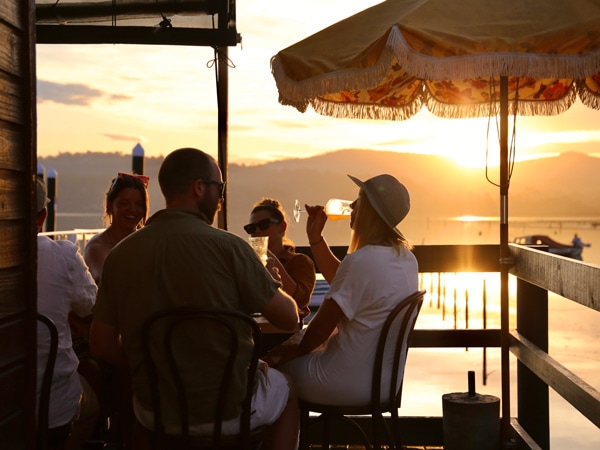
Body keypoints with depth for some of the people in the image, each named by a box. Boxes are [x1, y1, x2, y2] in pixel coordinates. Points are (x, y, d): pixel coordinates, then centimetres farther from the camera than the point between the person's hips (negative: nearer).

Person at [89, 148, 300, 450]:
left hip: (157, 413, 3)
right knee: (288, 392, 29)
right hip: (229, 407, -3)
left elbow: (101, 346, -1)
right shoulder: (227, 246, -16)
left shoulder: (120, 255, -6)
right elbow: (288, 318, -10)